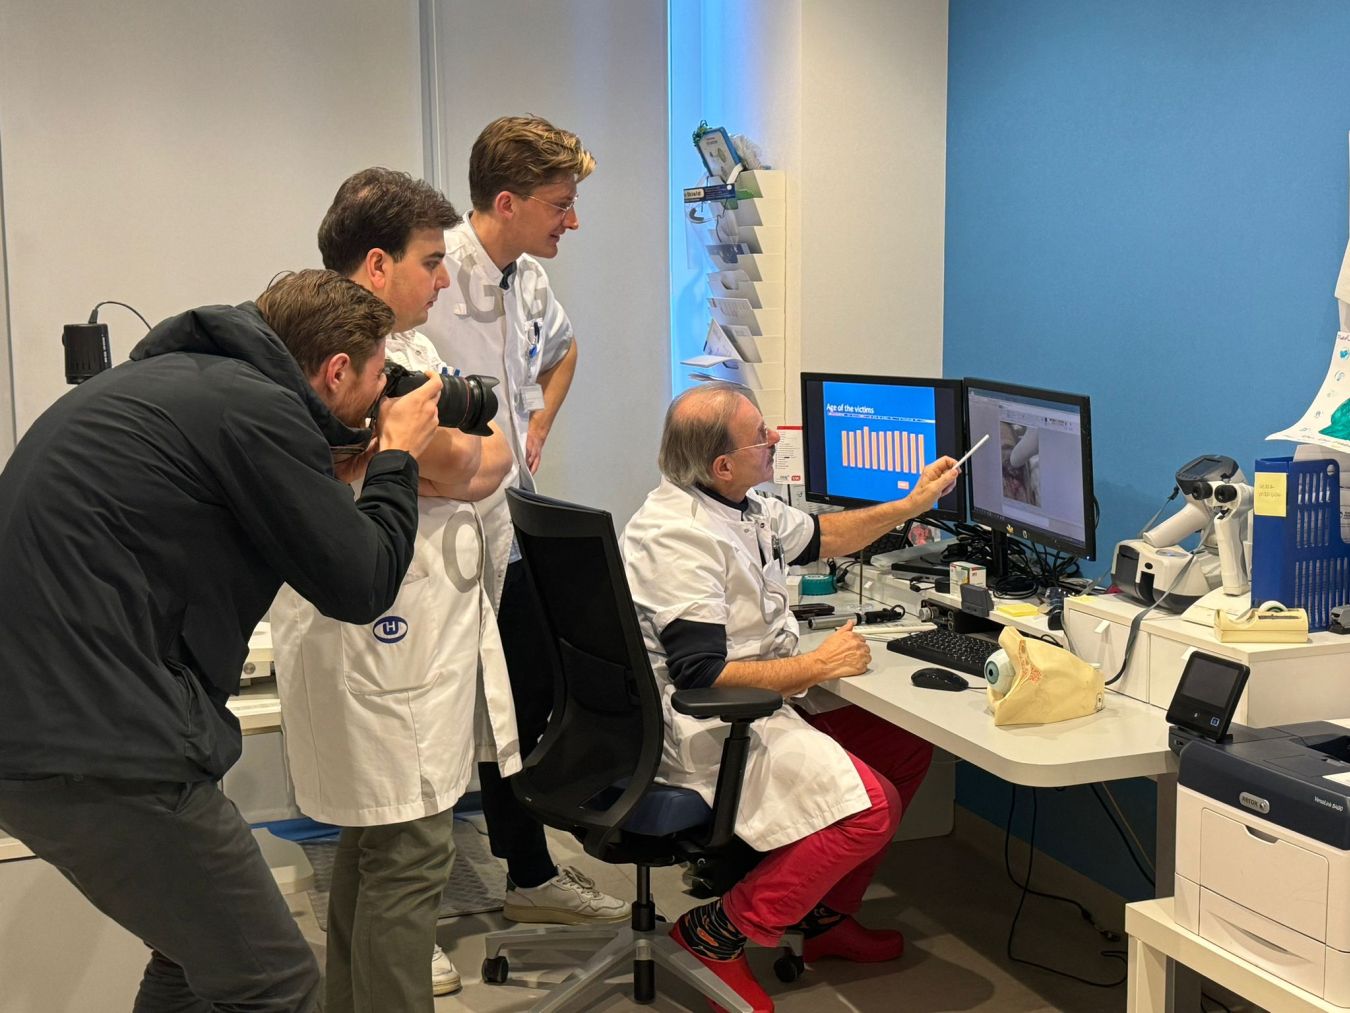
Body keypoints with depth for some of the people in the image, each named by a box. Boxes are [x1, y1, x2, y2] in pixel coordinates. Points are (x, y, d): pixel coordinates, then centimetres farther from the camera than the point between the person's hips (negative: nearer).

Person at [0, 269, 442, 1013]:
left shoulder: (178, 376, 16)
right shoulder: (254, 407, -12)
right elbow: (359, 585, -5)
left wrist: (354, 459, 23)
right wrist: (396, 458, 10)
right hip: (97, 748, -10)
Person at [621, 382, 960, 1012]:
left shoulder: (742, 505, 8)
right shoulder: (677, 535, -24)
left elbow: (818, 537, 27)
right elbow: (703, 676, -28)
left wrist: (912, 504, 21)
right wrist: (820, 665, -20)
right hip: (709, 730, -11)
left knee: (908, 744, 12)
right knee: (870, 805, -23)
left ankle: (825, 916, 21)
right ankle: (717, 933, -7)